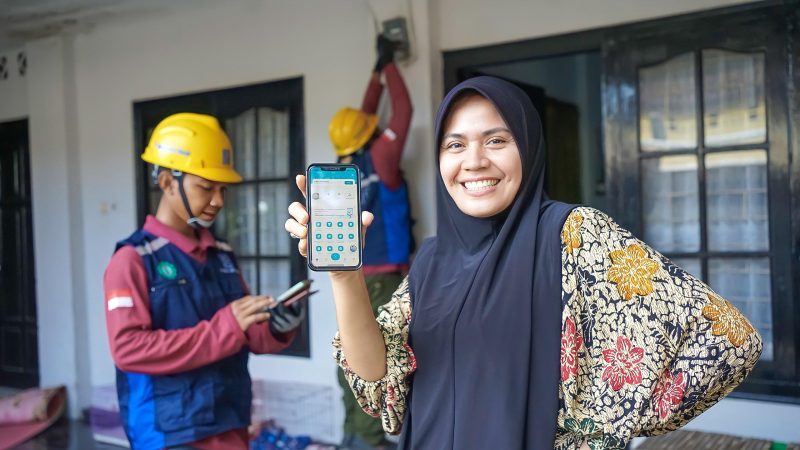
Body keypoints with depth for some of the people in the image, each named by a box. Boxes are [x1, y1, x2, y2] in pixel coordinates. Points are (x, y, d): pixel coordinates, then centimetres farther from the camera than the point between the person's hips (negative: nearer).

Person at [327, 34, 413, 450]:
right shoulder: (379, 160, -11)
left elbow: (362, 119, 20)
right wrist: (389, 64, 7)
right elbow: (403, 112, -4)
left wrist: (377, 71, 26)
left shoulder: (345, 166, 7)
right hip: (385, 278, -7)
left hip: (355, 278, 7)